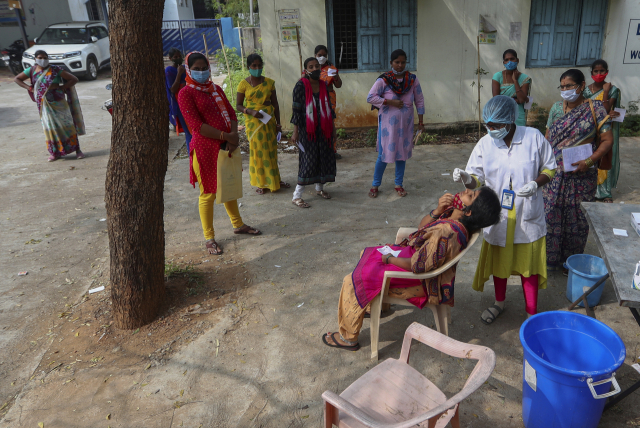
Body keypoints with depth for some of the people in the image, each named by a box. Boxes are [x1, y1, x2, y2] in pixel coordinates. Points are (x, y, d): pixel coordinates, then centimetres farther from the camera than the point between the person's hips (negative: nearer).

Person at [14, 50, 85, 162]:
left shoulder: (56, 70, -6)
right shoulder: (32, 71, 3)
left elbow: (74, 79, -6)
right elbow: (16, 79, 15)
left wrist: (61, 88, -10)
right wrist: (29, 88, 2)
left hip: (59, 103, -2)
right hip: (45, 104, 2)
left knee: (67, 125, 0)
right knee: (50, 127, 4)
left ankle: (77, 150, 6)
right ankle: (54, 153, 12)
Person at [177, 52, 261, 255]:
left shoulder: (216, 89, 14)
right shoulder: (186, 93, -7)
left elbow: (231, 113, 9)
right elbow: (196, 125, -17)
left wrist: (234, 135, -10)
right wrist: (225, 136, -19)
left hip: (227, 146, 7)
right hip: (205, 149, -7)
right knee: (208, 193, 0)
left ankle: (238, 225, 36)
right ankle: (209, 238, 12)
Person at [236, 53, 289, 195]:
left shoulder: (269, 82, 4)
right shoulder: (244, 84, -2)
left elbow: (275, 104, 8)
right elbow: (238, 105, 0)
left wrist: (278, 123, 5)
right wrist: (251, 111, -18)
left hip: (269, 120, 2)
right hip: (254, 121, -2)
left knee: (272, 150, 8)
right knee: (258, 151, 2)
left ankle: (275, 180, 23)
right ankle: (261, 183, 12)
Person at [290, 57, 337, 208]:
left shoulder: (323, 85, 8)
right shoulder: (301, 86, -9)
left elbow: (329, 108, 14)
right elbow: (296, 109, -10)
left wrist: (333, 128, 14)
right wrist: (296, 132, -13)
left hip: (323, 129, 6)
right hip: (307, 129, -6)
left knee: (324, 158, 11)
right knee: (308, 160, -6)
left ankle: (319, 188, 31)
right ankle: (297, 196, 2)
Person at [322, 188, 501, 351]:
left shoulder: (445, 234, -37)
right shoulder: (453, 215, -10)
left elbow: (417, 266, -30)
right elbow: (422, 226, 2)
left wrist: (388, 258, -13)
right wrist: (438, 210, -19)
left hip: (417, 281, -9)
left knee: (353, 282, -5)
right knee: (368, 254, 24)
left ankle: (348, 338, 14)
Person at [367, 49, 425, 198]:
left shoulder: (412, 79, 2)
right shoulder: (383, 80, -8)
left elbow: (419, 100, 9)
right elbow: (370, 97, -11)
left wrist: (420, 121, 8)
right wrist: (389, 102, -17)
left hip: (406, 123, 3)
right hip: (388, 123, -3)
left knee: (402, 154, 10)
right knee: (384, 154, -1)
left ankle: (399, 184, 24)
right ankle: (375, 185, 15)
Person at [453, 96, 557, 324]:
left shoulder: (534, 137, -11)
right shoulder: (485, 144, -7)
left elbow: (549, 168, -1)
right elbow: (477, 178, -6)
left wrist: (535, 184, -21)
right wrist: (466, 178, -29)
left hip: (527, 215, -1)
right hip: (497, 216, 2)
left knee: (528, 264, 8)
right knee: (499, 261, 18)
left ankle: (532, 315, 26)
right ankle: (499, 302, 42)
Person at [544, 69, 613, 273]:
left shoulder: (595, 108, -6)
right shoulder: (556, 108, 5)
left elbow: (607, 140, -6)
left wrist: (589, 161, -19)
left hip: (581, 175, -2)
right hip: (555, 173, 3)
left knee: (577, 218, 7)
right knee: (551, 214, 6)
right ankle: (550, 257, 23)